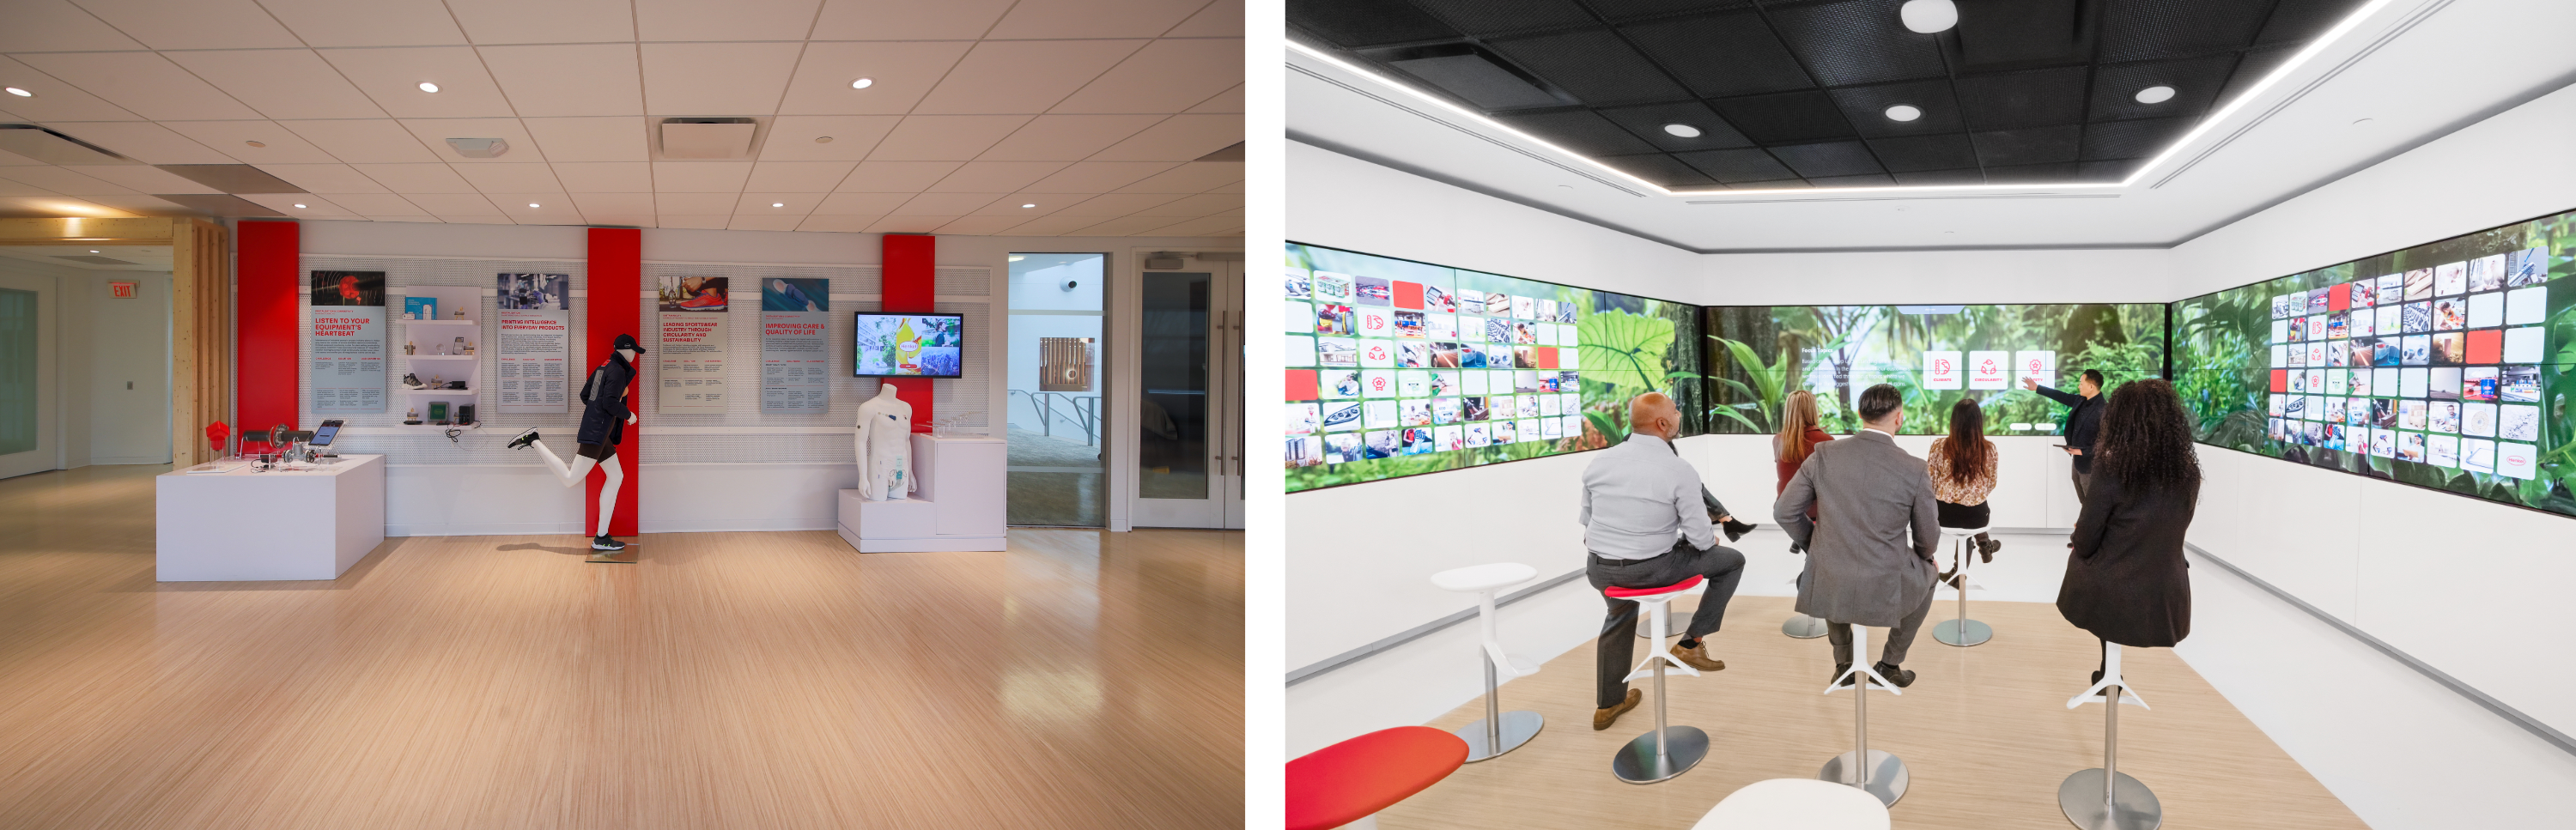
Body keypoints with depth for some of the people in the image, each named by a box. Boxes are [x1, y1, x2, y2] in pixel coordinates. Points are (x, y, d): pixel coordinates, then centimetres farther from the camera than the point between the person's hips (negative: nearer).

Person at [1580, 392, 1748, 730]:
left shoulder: (1599, 461, -3)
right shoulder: (1679, 469, -16)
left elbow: (1587, 518, 7)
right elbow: (1700, 536, -12)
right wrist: (1711, 540, 12)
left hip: (1599, 569, 5)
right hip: (1651, 568, -5)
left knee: (1619, 615, 37)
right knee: (1732, 560, 17)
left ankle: (1609, 703, 44)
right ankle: (1690, 644, 20)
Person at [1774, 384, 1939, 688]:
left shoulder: (1823, 455, -7)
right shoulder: (1915, 469, -10)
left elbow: (1784, 512, 0)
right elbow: (1928, 540, 2)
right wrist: (1922, 558, 26)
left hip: (1829, 587, 2)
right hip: (1886, 593, -1)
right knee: (1928, 574, 34)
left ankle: (1843, 664, 38)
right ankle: (1890, 664, 34)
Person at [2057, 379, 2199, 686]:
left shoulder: (2110, 470, -17)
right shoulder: (2190, 472, -2)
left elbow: (2085, 544, -11)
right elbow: (2172, 533, 13)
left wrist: (2078, 536, 13)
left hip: (2111, 601, -4)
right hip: (2167, 606, 4)